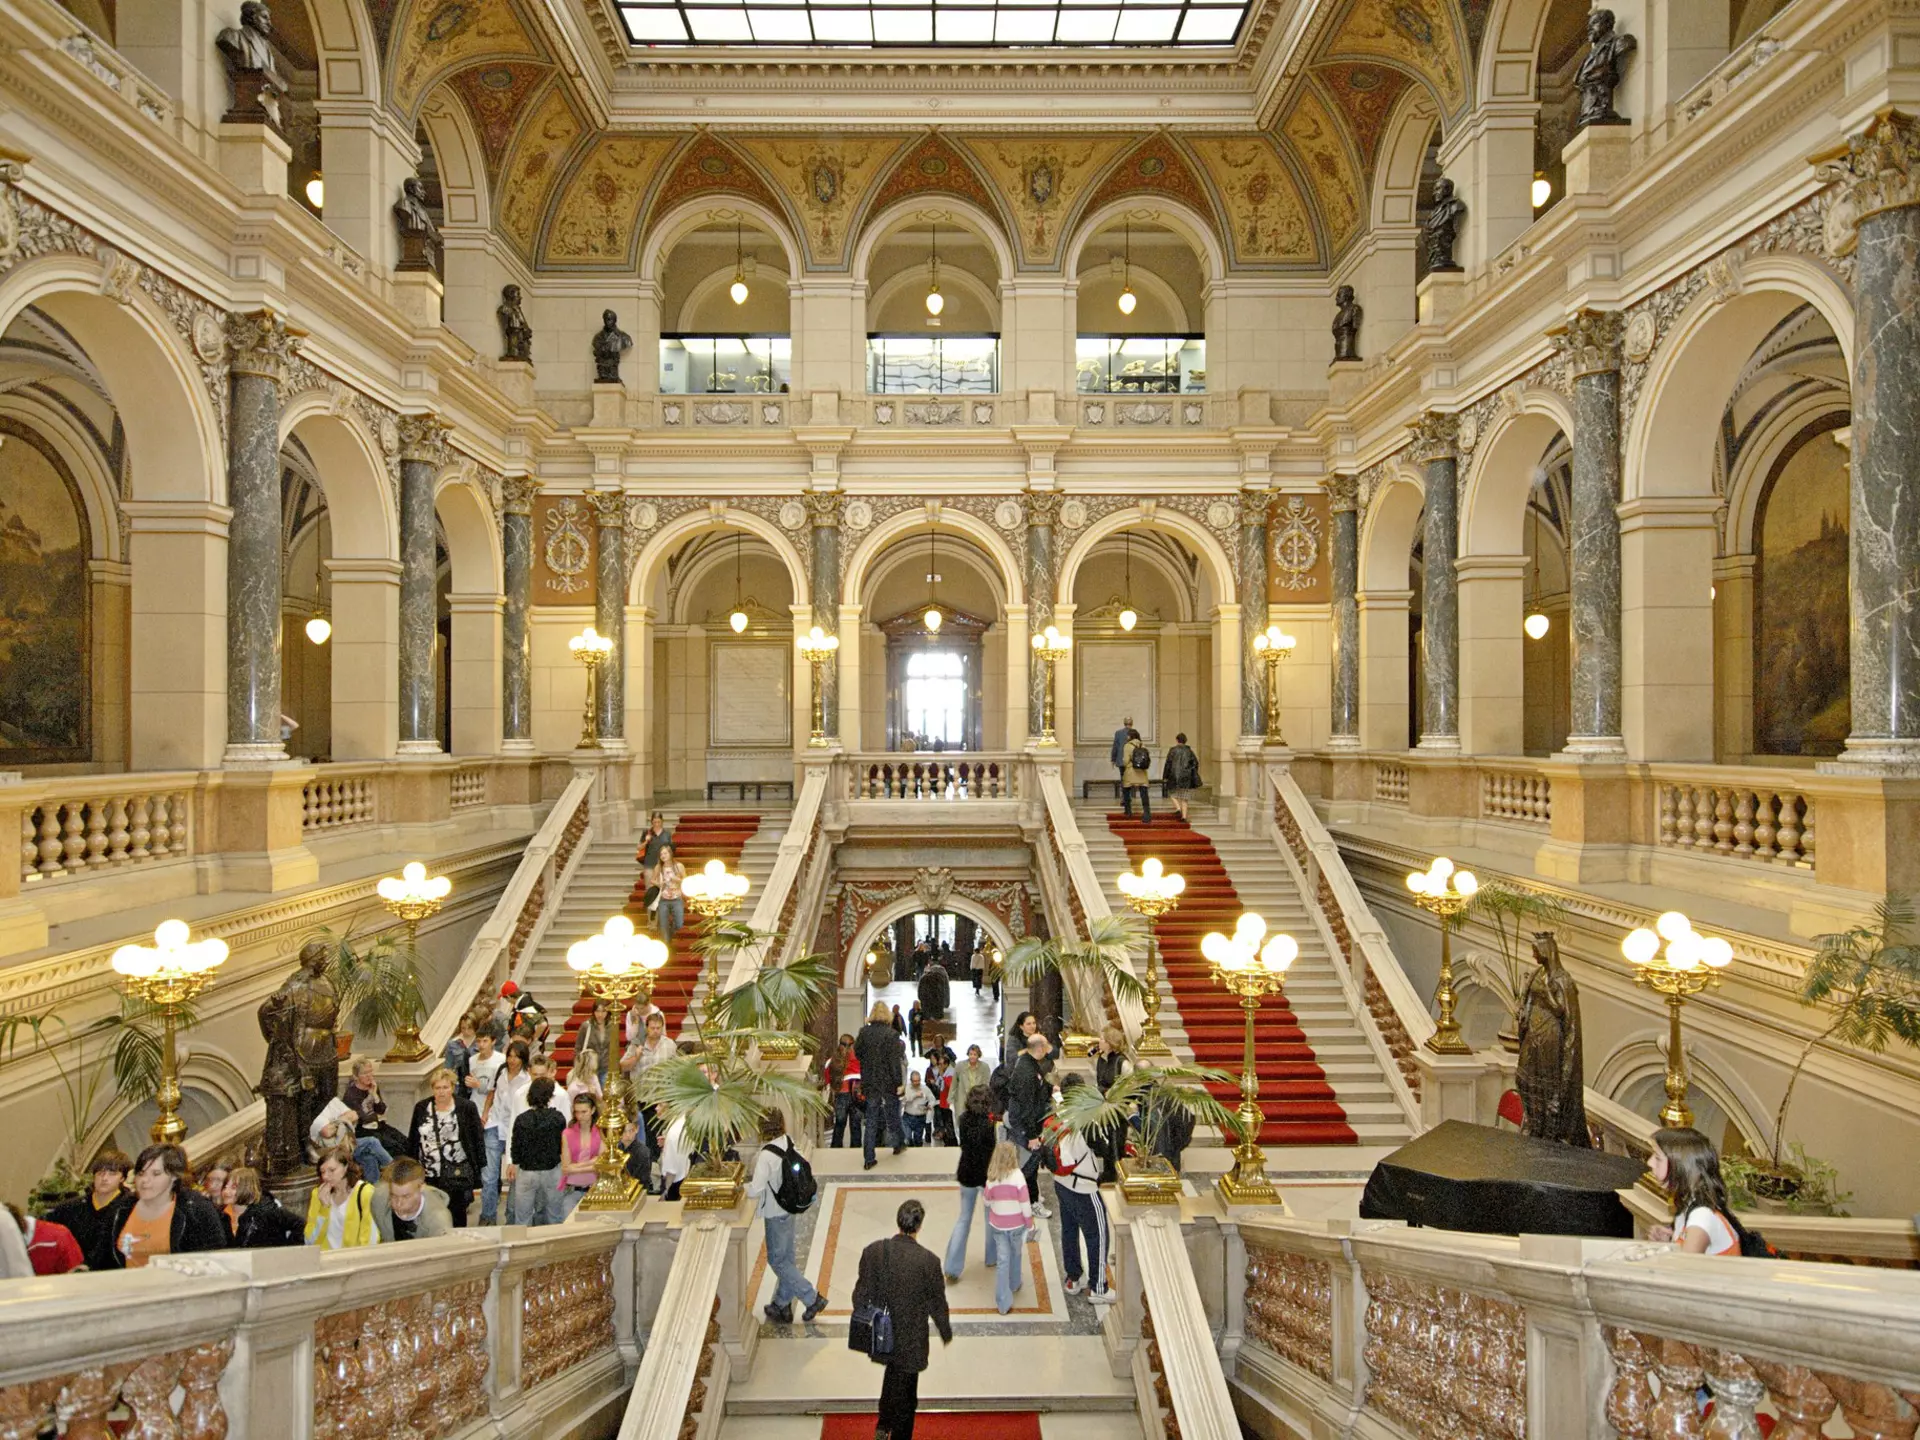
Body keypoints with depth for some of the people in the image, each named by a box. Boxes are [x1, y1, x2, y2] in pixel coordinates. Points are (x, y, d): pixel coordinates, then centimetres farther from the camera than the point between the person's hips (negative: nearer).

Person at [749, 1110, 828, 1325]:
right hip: (789, 1207, 8)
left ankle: (812, 1299, 8)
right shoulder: (787, 1144, -4)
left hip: (776, 1213, -8)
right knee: (786, 1258, 18)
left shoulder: (767, 1156, -28)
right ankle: (782, 1305, 33)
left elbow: (755, 1190, -27)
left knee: (777, 1260, 7)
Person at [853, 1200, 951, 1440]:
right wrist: (946, 1333, 7)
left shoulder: (873, 1251, -17)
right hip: (910, 1339, -4)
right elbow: (937, 1303, -12)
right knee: (904, 1391, 17)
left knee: (893, 1371, 33)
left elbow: (861, 1294, -6)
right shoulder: (928, 1261, -25)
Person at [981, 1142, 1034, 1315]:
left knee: (1002, 1261, 8)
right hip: (1016, 1225, -1)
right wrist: (1029, 1224, -2)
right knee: (1015, 1255, 23)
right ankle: (1014, 1285, 45)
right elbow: (1025, 1204, -16)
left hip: (997, 1225, 1)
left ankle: (1003, 1303, 8)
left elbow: (987, 1201, 3)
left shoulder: (991, 1178, -12)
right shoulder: (1017, 1176, -20)